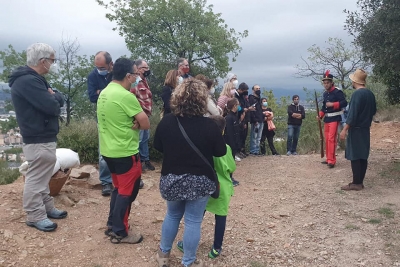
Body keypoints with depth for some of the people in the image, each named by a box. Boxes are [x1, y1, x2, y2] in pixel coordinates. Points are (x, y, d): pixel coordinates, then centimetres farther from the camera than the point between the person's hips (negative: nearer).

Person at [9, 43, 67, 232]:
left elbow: (60, 100, 13)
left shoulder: (35, 79, 14)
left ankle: (47, 208, 31)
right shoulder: (28, 81, -21)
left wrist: (53, 96, -9)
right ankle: (35, 216, 12)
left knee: (42, 177, 18)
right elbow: (52, 107, -27)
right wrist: (53, 98, -5)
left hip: (44, 137, 11)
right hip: (38, 140, -11)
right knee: (36, 179, 0)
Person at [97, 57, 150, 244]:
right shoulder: (126, 96, -21)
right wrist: (136, 124, -1)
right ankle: (120, 232, 17)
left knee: (119, 188, 22)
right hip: (125, 152, -9)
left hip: (108, 150, 9)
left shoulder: (104, 93, 7)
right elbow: (146, 124, -18)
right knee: (128, 191, 6)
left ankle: (112, 225, 32)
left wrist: (130, 123, -5)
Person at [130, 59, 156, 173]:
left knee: (145, 138, 17)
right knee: (138, 139, -1)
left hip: (146, 114, 9)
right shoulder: (135, 81, -18)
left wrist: (148, 110, 15)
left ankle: (145, 159, 29)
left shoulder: (144, 80, 13)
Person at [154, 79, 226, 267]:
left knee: (172, 215, 24)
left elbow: (157, 146, 5)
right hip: (200, 181, -3)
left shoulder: (166, 121, -8)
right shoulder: (209, 125, -17)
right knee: (193, 221, 11)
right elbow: (221, 152, -5)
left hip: (171, 179, 3)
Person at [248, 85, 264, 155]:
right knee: (254, 137, -5)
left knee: (258, 137, 10)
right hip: (255, 121, -9)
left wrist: (263, 117, 14)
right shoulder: (251, 98, -7)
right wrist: (255, 120, -20)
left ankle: (257, 151, 15)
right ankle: (253, 151, -1)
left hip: (260, 121, 9)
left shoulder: (259, 98, 21)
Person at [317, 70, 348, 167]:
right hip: (327, 119, 8)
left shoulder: (337, 92, -10)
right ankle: (329, 159, 21)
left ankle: (332, 161, -12)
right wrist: (320, 115, 7)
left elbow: (344, 103, -18)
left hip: (334, 118, -8)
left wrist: (332, 104, -26)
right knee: (326, 139, 11)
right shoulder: (325, 94, 13)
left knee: (331, 139, -13)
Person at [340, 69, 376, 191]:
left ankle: (356, 183, 0)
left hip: (356, 130, -8)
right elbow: (373, 111, 19)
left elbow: (352, 114, -21)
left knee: (355, 157, -3)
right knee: (363, 156, 10)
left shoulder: (357, 94, -16)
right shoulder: (370, 94, 9)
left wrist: (344, 130, -19)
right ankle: (360, 182, 16)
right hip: (366, 129, 8)